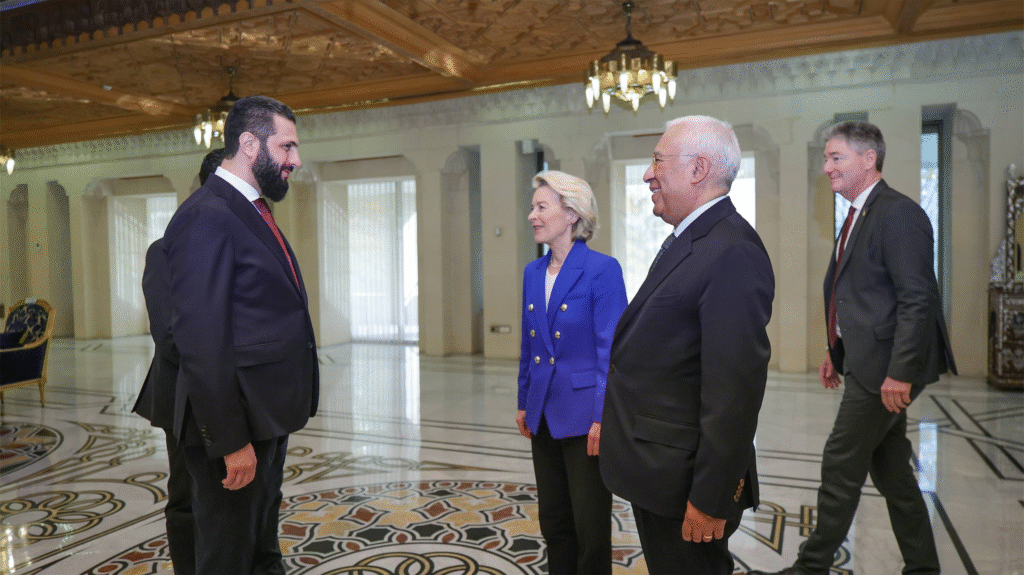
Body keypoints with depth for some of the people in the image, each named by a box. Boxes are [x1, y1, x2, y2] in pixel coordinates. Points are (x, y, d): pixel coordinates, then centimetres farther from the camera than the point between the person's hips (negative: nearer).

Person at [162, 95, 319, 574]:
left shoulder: (252, 212, 12)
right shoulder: (206, 216, -18)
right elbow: (201, 343, -23)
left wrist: (283, 413, 14)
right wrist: (231, 441, -22)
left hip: (268, 418, 9)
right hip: (235, 426, -9)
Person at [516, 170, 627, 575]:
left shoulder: (602, 269, -13)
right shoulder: (533, 273, 7)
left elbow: (612, 348, -15)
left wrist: (603, 418, -17)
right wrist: (524, 402, 14)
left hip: (584, 414, -6)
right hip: (545, 415, 7)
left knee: (590, 526, 7)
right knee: (553, 521, 18)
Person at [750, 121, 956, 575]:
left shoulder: (899, 213, -14)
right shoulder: (858, 217, 15)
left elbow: (918, 300, -20)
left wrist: (900, 372, -23)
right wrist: (836, 352, 18)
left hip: (885, 366, -10)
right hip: (866, 363, 10)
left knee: (840, 467, -1)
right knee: (891, 470, 16)